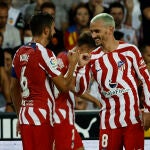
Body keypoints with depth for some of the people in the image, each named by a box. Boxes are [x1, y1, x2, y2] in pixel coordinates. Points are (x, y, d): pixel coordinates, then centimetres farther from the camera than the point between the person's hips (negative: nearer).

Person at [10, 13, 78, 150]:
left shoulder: (19, 53, 11)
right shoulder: (45, 53, -12)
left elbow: (13, 88, 18)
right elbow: (64, 86, -12)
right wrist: (72, 64, 3)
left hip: (24, 116, 8)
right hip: (41, 117, -8)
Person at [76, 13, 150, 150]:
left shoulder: (130, 50, -1)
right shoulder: (93, 58, 5)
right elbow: (80, 89, 4)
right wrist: (81, 66, -11)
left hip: (133, 120, -2)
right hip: (108, 122, 2)